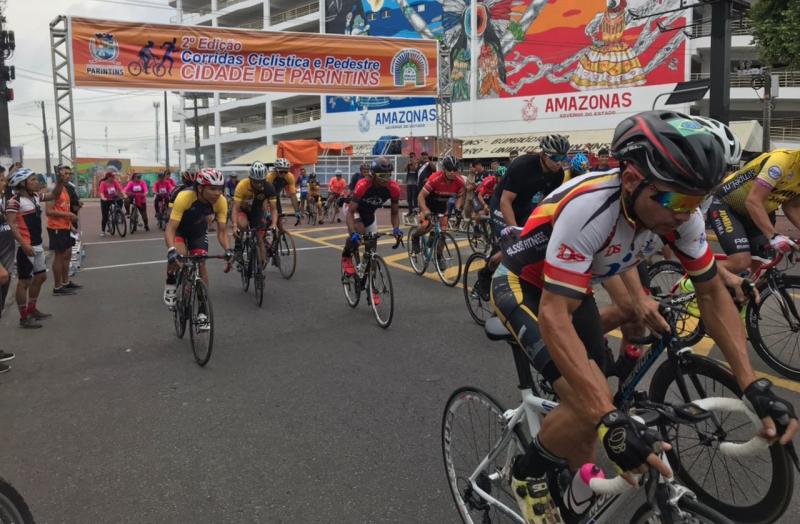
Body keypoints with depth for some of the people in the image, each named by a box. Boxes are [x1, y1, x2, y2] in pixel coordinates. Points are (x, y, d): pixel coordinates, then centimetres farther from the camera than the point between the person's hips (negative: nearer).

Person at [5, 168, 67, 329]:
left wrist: (60, 181, 3)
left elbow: (54, 195, 22)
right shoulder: (15, 201, -16)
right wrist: (24, 244, -29)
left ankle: (32, 310, 33)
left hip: (37, 244, 9)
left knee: (40, 277, 19)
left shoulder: (36, 196, 9)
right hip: (26, 246, -9)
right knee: (25, 281, -2)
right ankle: (24, 318, 5)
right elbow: (11, 224, -21)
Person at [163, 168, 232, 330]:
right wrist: (171, 250, -55)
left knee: (201, 264, -8)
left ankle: (202, 311, 3)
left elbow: (222, 230, -22)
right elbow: (171, 229, -39)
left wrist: (227, 250, -39)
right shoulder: (184, 197, -39)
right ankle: (170, 284, -1)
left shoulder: (221, 202, -29)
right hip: (178, 227, -3)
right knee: (178, 255, -31)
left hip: (199, 229, 3)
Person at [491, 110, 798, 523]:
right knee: (590, 407, -23)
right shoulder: (589, 208, -39)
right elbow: (554, 317, -41)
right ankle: (527, 474, 5)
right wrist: (610, 420, -46)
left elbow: (712, 292, -6)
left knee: (594, 409, 7)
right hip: (522, 286, -6)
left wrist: (754, 385, -16)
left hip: (573, 287, 7)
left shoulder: (680, 214, -18)